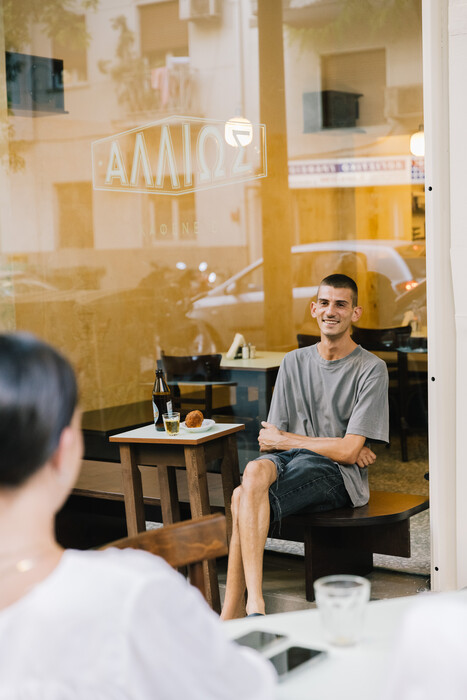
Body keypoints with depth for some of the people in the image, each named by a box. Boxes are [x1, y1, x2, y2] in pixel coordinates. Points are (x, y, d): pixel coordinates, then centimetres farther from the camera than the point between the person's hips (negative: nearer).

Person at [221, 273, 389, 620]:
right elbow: (269, 438, 10)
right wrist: (336, 447, -4)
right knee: (256, 469, -34)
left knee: (243, 499, -30)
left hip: (338, 475, -4)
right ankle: (254, 603, -40)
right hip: (289, 461, 5)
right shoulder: (294, 362, 15)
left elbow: (348, 452, -10)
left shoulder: (371, 368, -1)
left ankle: (232, 613, -28)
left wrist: (284, 440, -1)